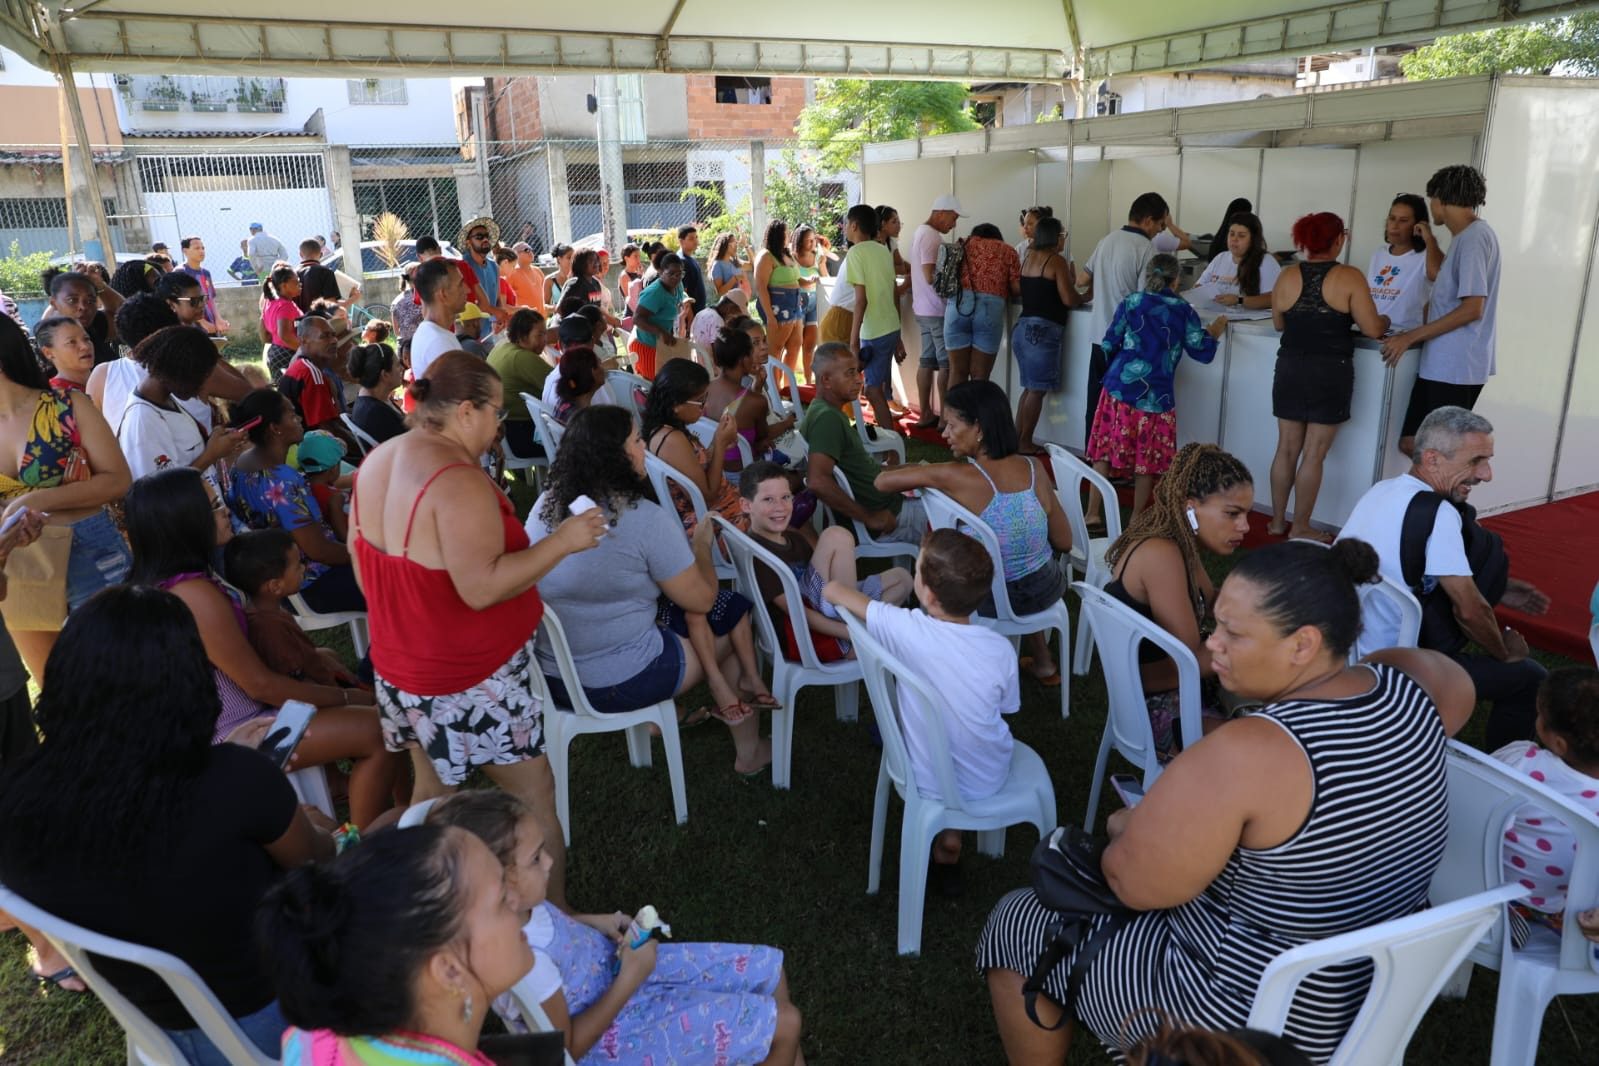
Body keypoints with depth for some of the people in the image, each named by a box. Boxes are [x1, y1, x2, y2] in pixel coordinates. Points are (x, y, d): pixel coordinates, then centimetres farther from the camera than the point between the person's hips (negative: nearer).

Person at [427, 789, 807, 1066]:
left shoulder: (514, 907, -14)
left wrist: (594, 922, -2)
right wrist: (630, 981, -21)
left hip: (611, 967, 8)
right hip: (610, 1034, -8)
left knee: (770, 967, 9)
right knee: (782, 1022, -6)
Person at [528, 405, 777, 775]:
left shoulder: (547, 502, -2)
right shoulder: (647, 519, -21)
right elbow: (702, 600, -11)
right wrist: (701, 543, 7)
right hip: (618, 683, -7)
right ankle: (750, 754, 31)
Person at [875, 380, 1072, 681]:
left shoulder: (958, 477, -26)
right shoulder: (1034, 467, -13)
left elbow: (882, 482, -15)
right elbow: (1064, 543, -5)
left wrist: (916, 471, 6)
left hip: (995, 602, -3)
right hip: (1048, 590, 3)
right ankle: (1042, 662, 45)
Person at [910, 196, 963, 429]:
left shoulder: (921, 232, 15)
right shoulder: (931, 236, -17)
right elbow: (931, 277, -23)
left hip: (924, 309, 10)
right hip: (936, 310, -10)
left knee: (927, 361, 11)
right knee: (946, 363, -4)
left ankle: (926, 414, 14)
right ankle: (944, 416, 0)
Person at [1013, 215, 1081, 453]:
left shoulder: (1028, 258, 14)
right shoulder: (1056, 260, -9)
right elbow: (1068, 300, -14)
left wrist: (1069, 281, 18)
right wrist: (1085, 296, 6)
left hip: (1024, 326, 8)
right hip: (1043, 330, -8)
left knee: (1029, 387, 15)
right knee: (1037, 389, -2)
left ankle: (1017, 438, 16)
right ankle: (1026, 443, 1)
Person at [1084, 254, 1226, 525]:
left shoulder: (1131, 302, 4)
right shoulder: (1183, 310, 5)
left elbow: (1109, 345, 3)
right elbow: (1202, 352, 7)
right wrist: (1213, 333, 28)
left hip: (1121, 387, 0)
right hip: (1156, 396, 0)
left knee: (1105, 449, 7)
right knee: (1146, 458, 9)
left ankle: (1093, 513, 3)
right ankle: (1137, 520, 16)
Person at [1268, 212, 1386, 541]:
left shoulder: (1287, 276, 1)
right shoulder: (1349, 277, -8)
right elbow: (1372, 329, -8)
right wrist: (1384, 320, 13)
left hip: (1290, 369, 4)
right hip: (1330, 373, -3)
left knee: (1287, 449, 12)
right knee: (1313, 454, 3)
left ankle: (1277, 521, 20)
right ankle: (1300, 527, 9)